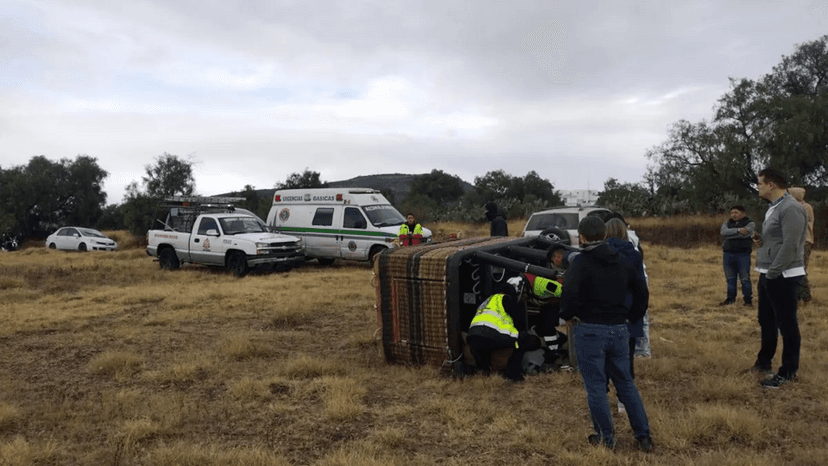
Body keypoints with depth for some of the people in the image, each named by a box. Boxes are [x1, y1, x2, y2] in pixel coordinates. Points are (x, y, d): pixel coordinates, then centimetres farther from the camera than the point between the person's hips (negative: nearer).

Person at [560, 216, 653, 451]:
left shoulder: (579, 262, -11)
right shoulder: (621, 262, 8)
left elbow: (570, 293, -23)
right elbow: (641, 290, 13)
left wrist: (567, 315, -5)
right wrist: (632, 316, 19)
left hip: (590, 330, -6)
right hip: (619, 330, 6)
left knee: (595, 386, 6)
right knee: (626, 383, 17)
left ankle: (606, 437, 15)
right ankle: (643, 435, 18)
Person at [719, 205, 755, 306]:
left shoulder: (750, 223, 1)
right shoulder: (726, 224, 13)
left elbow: (745, 234, -18)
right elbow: (723, 232, -10)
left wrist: (729, 235, -12)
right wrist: (738, 230, -20)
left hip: (743, 255, -4)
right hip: (728, 254, 4)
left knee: (745, 279, -3)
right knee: (730, 278, 9)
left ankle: (748, 300, 3)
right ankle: (730, 298, 18)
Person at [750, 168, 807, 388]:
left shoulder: (791, 209, -18)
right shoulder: (774, 208, 15)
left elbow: (790, 246, -22)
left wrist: (772, 273, -18)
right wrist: (761, 240, 4)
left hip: (782, 277, -10)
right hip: (768, 275, 10)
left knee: (786, 324, 0)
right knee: (766, 321, 19)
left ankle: (788, 372, 9)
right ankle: (764, 362, 33)